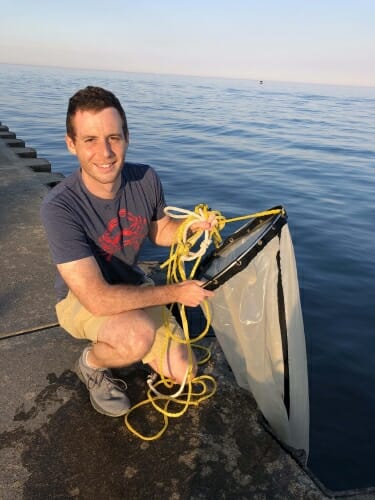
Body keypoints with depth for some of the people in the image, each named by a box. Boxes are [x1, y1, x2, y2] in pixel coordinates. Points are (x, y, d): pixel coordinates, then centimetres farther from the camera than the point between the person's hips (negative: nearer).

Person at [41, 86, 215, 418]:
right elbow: (97, 299, -35)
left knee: (182, 373, 2)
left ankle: (117, 338, 26)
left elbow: (159, 231, 4)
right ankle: (92, 363, 0)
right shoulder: (59, 207, -33)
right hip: (80, 299, -5)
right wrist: (176, 292, -28)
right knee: (140, 335, -36)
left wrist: (192, 225, -19)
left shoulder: (146, 179, -16)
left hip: (132, 288, 5)